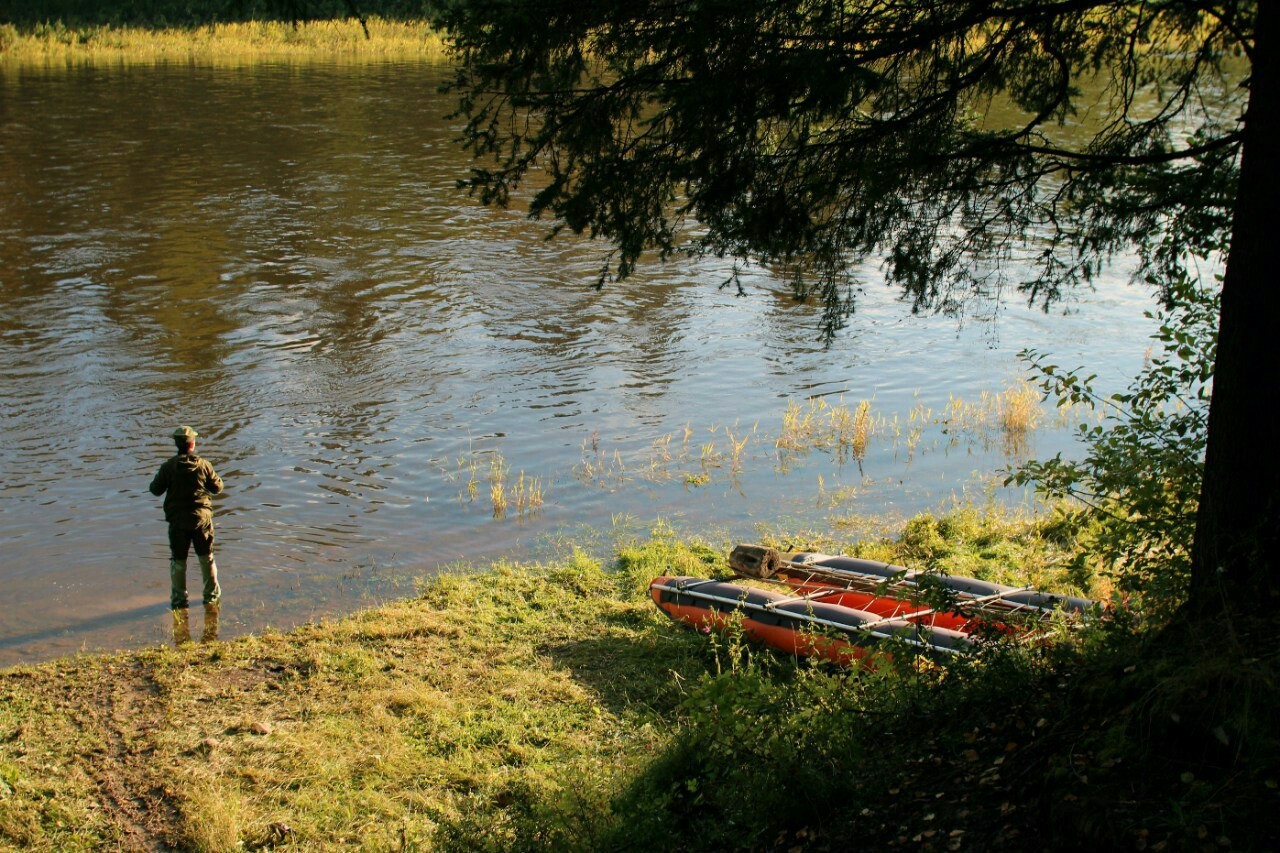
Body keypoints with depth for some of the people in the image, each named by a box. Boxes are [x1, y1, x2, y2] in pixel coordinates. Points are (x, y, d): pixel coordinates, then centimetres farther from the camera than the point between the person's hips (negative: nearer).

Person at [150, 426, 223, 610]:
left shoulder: (168, 467, -9)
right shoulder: (203, 465, -9)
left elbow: (156, 489, -2)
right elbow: (217, 487, -1)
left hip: (177, 520, 0)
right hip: (201, 518, 0)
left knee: (178, 560, 11)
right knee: (207, 558, 15)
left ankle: (179, 599, 14)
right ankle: (211, 595, 22)